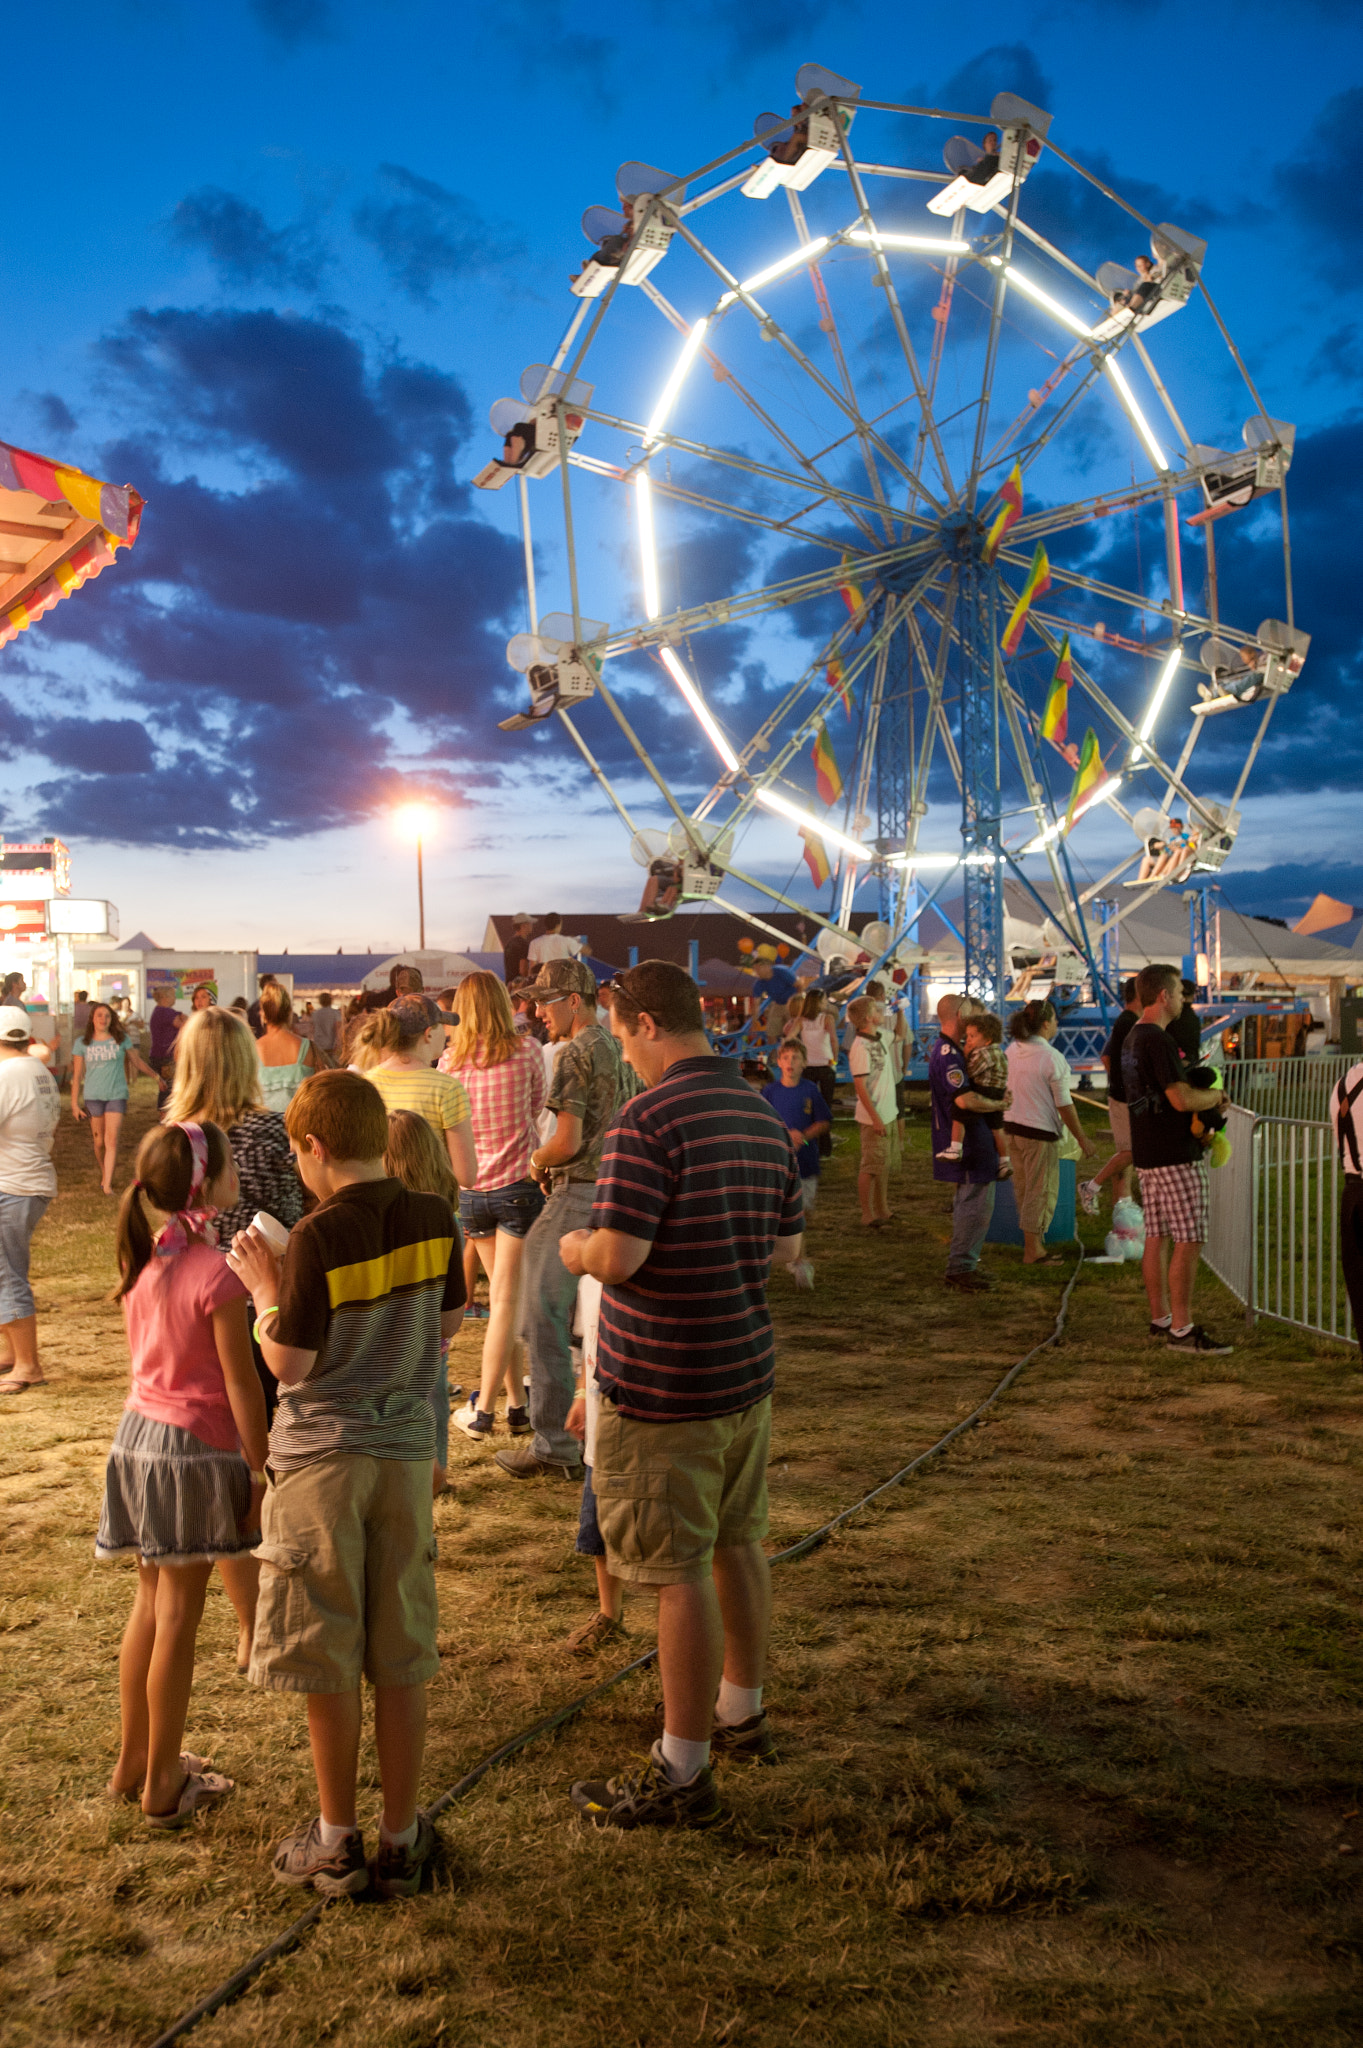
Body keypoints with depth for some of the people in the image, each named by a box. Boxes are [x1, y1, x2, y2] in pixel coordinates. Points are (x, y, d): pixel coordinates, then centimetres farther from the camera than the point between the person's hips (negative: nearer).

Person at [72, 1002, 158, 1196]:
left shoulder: (120, 1040, 3)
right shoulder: (82, 1043, 3)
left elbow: (137, 1061, 18)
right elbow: (77, 1076, 6)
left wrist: (156, 1076, 28)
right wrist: (74, 1103, 4)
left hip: (117, 1095, -1)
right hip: (93, 1096, 1)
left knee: (112, 1140, -11)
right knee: (99, 1141, 5)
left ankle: (108, 1185, -12)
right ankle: (104, 1173, 30)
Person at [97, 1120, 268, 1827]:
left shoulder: (141, 1262, 3)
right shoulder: (216, 1275, -21)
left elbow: (149, 1355, 11)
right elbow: (241, 1385, -17)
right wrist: (261, 1474, -9)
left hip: (138, 1435, 7)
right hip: (196, 1449, -7)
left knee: (151, 1604, 19)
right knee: (178, 1617, 4)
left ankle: (134, 1761, 32)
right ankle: (163, 1786, 16)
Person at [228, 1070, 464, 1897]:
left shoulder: (319, 1237, -17)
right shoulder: (434, 1219, -2)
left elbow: (288, 1364, -14)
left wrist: (264, 1288, -1)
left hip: (322, 1455, -4)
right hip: (406, 1450, 5)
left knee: (330, 1664, 10)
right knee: (400, 1662, 13)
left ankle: (337, 1840, 23)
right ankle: (401, 1841, 23)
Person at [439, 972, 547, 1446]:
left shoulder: (450, 1060, 1)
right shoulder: (525, 1051, -6)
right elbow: (537, 1107, 7)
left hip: (471, 1190, 4)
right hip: (517, 1185, -4)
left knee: (505, 1295, 16)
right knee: (506, 1299, 0)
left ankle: (518, 1403, 21)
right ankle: (483, 1407, 0)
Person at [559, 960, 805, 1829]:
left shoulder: (648, 1120, -19)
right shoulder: (763, 1116, 6)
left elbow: (618, 1257, -24)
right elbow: (788, 1246, 12)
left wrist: (576, 1247, -3)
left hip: (666, 1388, -8)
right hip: (747, 1369, 8)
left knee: (680, 1572, 2)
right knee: (738, 1543, 21)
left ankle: (684, 1772, 13)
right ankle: (742, 1710, 38)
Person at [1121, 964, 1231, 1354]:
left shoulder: (1133, 1037, 15)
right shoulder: (1158, 1040, -18)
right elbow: (1182, 1099, -22)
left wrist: (1206, 1097, 13)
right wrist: (1217, 1095, -3)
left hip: (1147, 1153, 10)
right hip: (1175, 1156, -10)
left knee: (1157, 1237, 13)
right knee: (1189, 1242, -6)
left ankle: (1160, 1318, 20)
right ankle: (1181, 1329, -4)